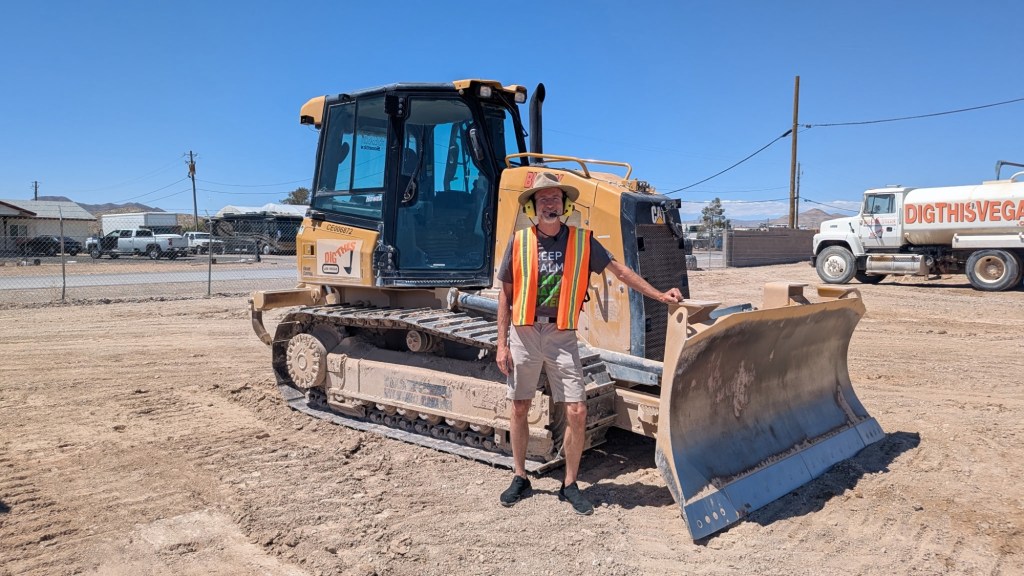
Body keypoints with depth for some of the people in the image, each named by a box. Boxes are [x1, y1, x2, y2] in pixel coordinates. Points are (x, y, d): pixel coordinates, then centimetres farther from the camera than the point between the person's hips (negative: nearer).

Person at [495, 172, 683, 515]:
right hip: (524, 333, 0)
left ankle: (570, 485, 14)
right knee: (519, 409, 9)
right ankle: (520, 479, 27)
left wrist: (660, 296, 0)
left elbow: (620, 272, 6)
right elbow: (506, 294, 4)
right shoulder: (520, 240, 0)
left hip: (562, 336, 0)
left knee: (577, 413, -4)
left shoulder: (581, 240, 1)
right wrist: (502, 344, 0)